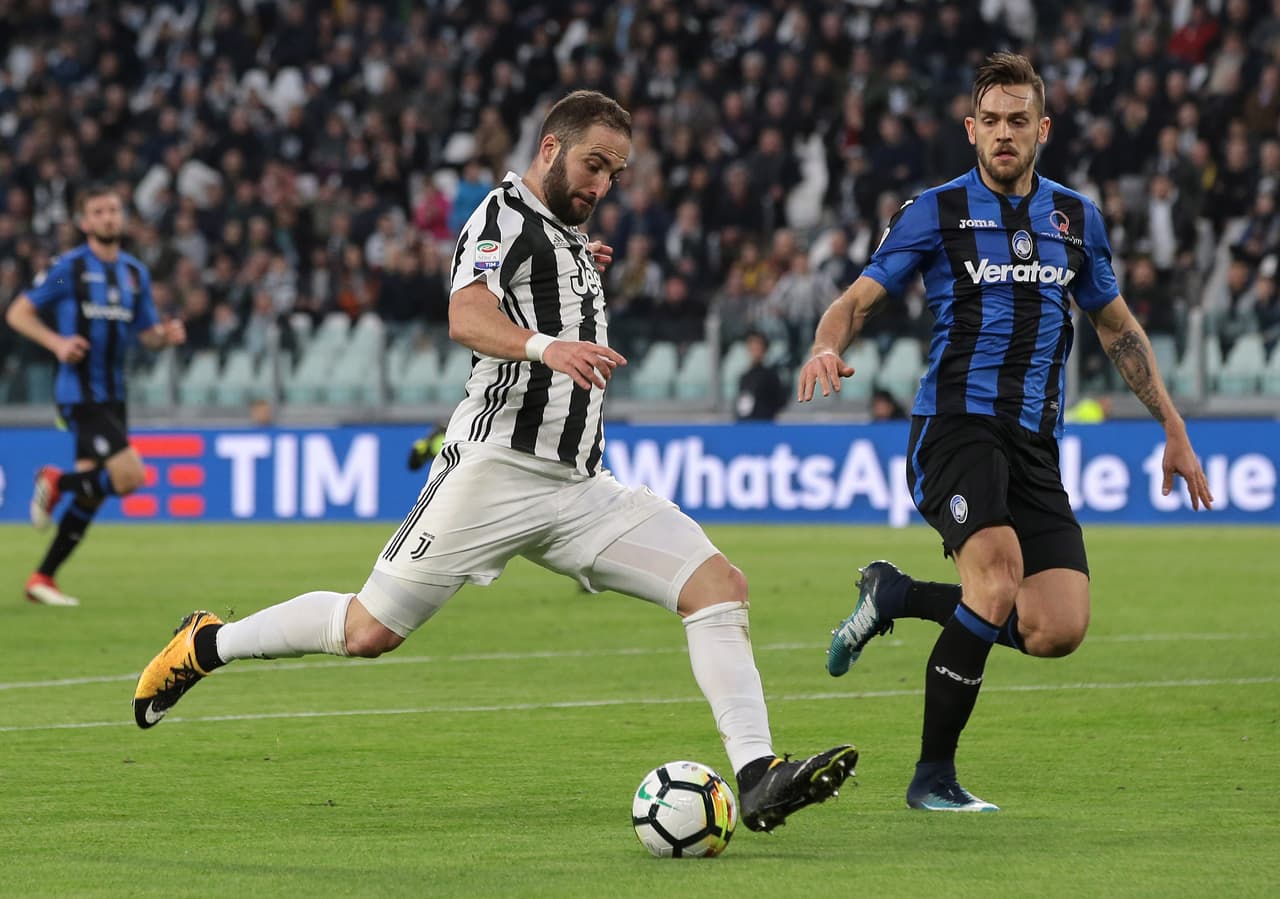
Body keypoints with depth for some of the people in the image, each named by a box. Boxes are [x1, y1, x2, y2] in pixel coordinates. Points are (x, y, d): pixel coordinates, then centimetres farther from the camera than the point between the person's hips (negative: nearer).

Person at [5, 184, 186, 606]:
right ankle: (56, 482, 8)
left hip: (112, 394, 7)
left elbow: (147, 333, 17)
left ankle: (42, 578, 19)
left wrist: (166, 335, -6)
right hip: (80, 393, -7)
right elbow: (18, 313, -4)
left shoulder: (135, 272, 12)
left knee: (92, 492, 8)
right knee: (128, 477, -19)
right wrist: (57, 342, -20)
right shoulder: (69, 267, -7)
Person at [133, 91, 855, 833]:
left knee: (720, 585, -9)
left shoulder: (570, 241, 22)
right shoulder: (504, 216, -5)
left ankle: (758, 778, -16)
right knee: (370, 631, -6)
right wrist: (542, 345, -41)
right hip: (497, 468, -8)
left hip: (579, 485, 8)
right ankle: (206, 644, 18)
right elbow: (466, 317, -26)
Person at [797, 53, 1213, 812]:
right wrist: (829, 347, -21)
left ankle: (897, 596, 15)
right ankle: (934, 776, -16)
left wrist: (1174, 429, 19)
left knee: (1058, 630, -11)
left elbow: (1118, 328, 24)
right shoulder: (937, 212, 3)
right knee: (999, 577, -29)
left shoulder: (1077, 218, 14)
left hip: (1035, 443, 5)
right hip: (956, 427, -4)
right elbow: (860, 300, 2)